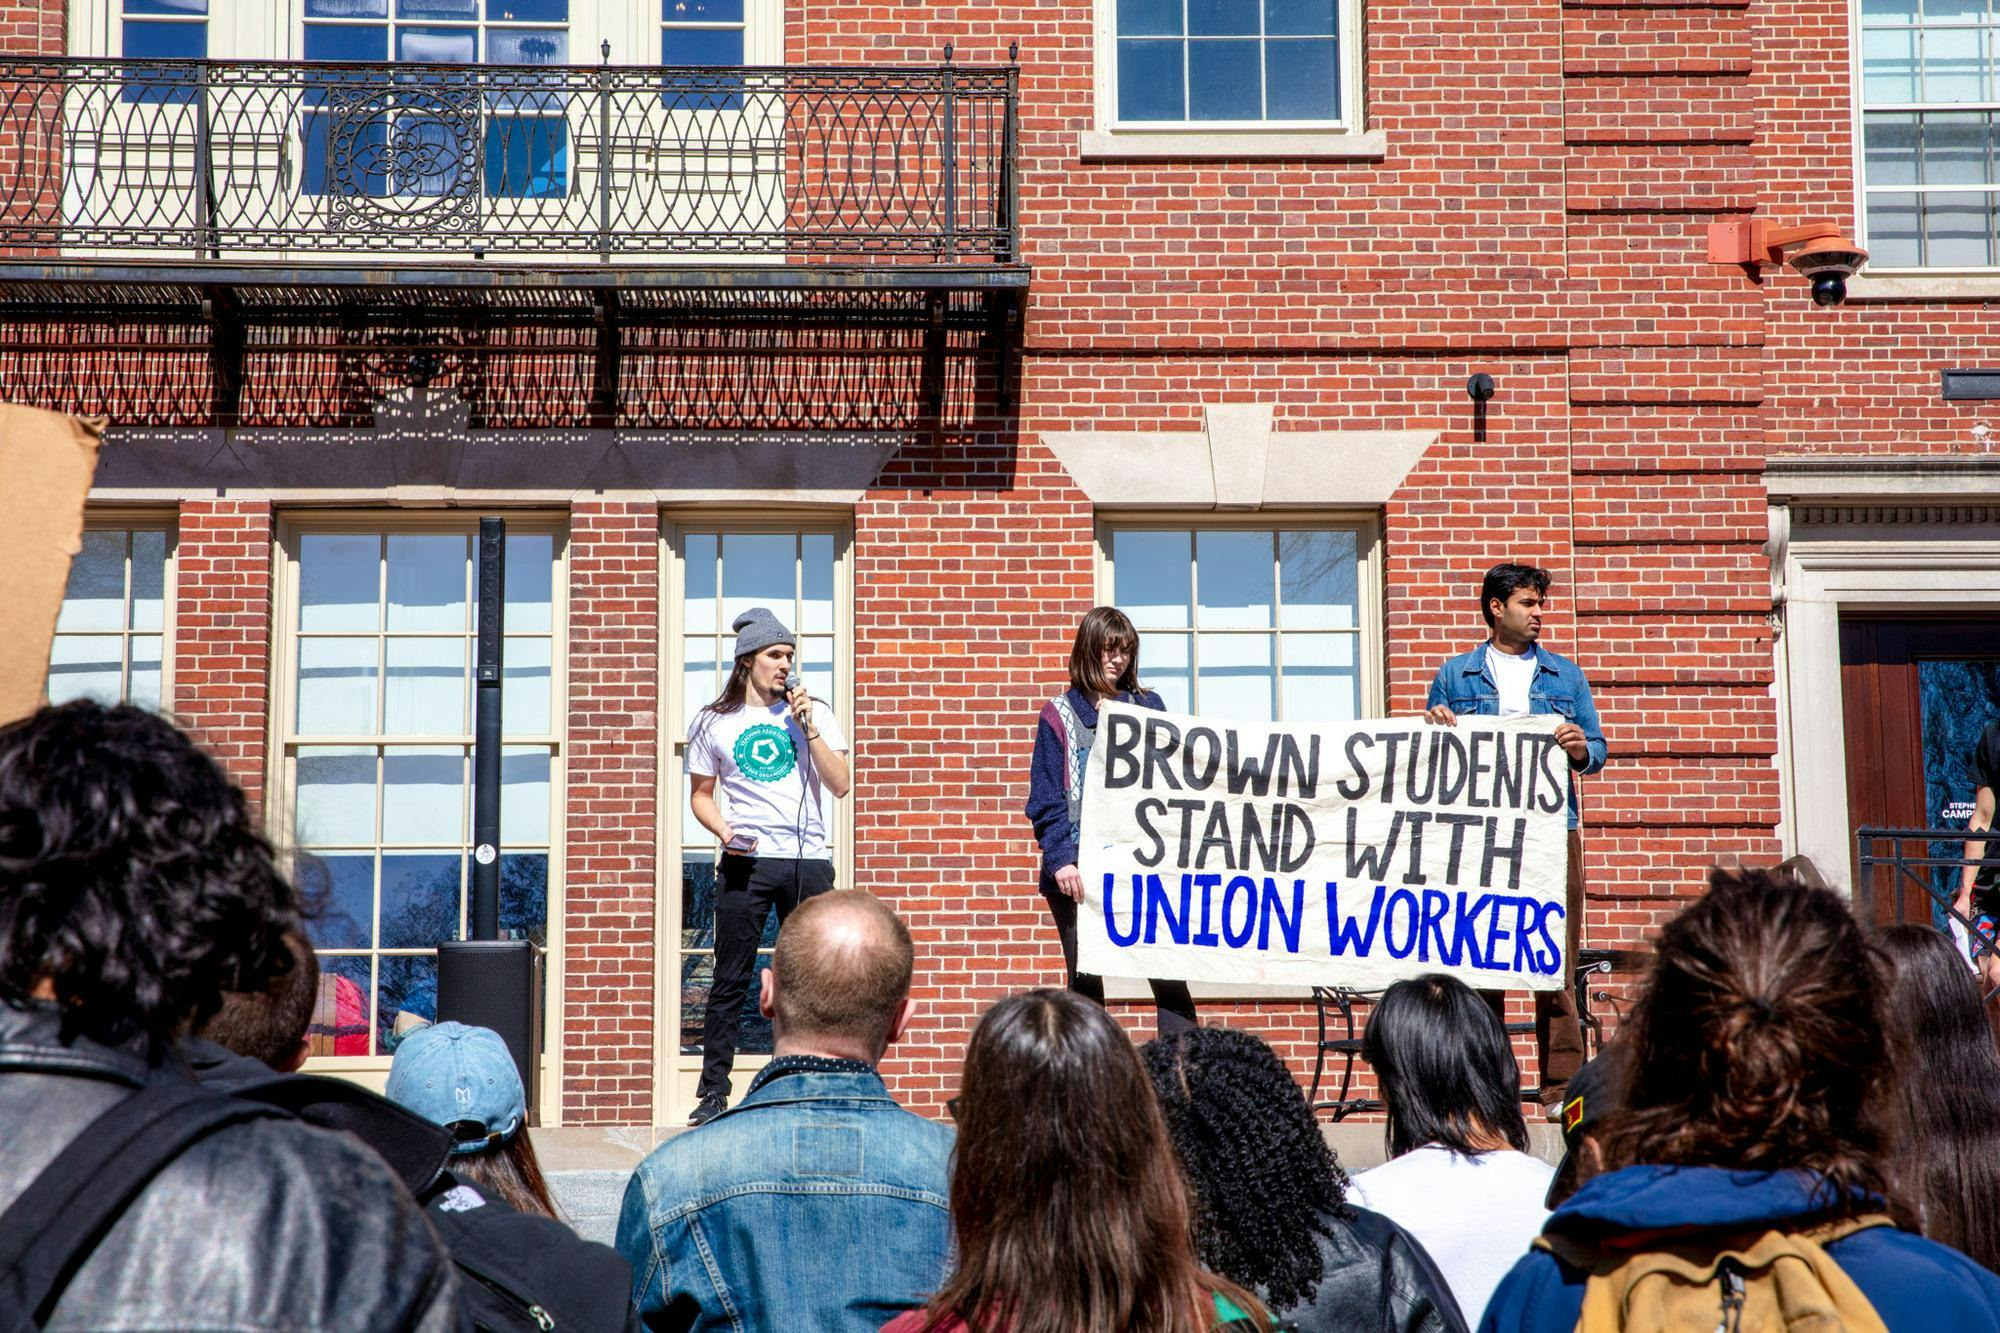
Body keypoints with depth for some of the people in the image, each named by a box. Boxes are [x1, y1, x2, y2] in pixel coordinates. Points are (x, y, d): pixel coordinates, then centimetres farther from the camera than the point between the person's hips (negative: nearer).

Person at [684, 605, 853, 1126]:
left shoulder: (814, 714, 7)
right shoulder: (713, 723, 7)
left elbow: (841, 785, -1)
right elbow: (701, 793, 14)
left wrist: (808, 727, -9)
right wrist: (723, 831, -5)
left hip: (808, 860, 1)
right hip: (746, 862, -1)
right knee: (730, 980, 1)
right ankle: (713, 1091, 7)